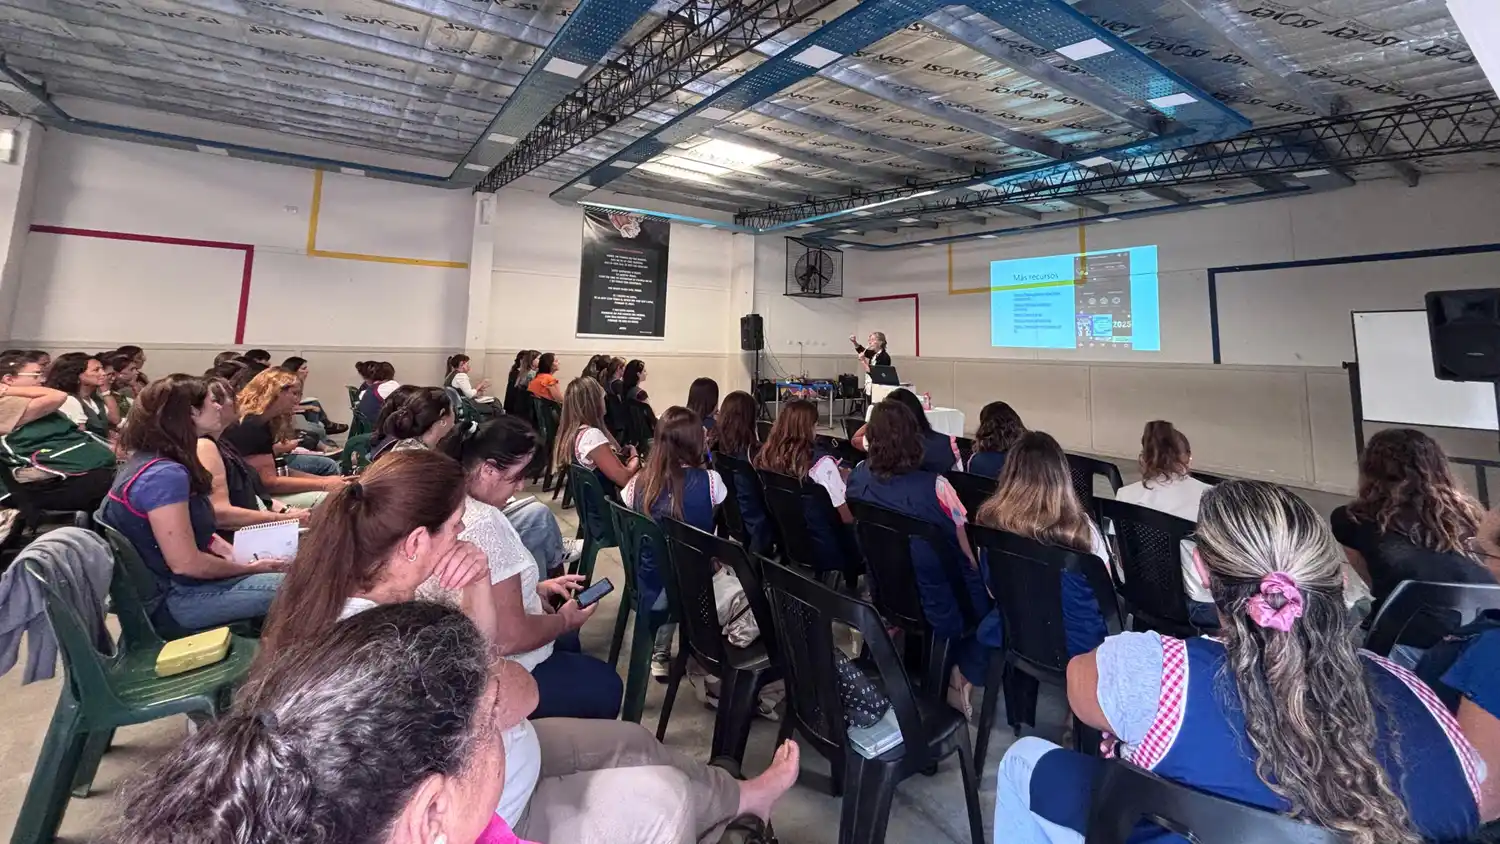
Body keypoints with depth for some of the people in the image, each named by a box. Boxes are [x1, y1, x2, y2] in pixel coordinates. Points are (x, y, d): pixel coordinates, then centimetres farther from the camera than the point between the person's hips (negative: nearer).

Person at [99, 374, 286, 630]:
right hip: (172, 597, -10)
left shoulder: (147, 460, 7)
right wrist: (248, 568, -12)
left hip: (161, 582, 10)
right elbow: (186, 563, -25)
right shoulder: (165, 475, -25)